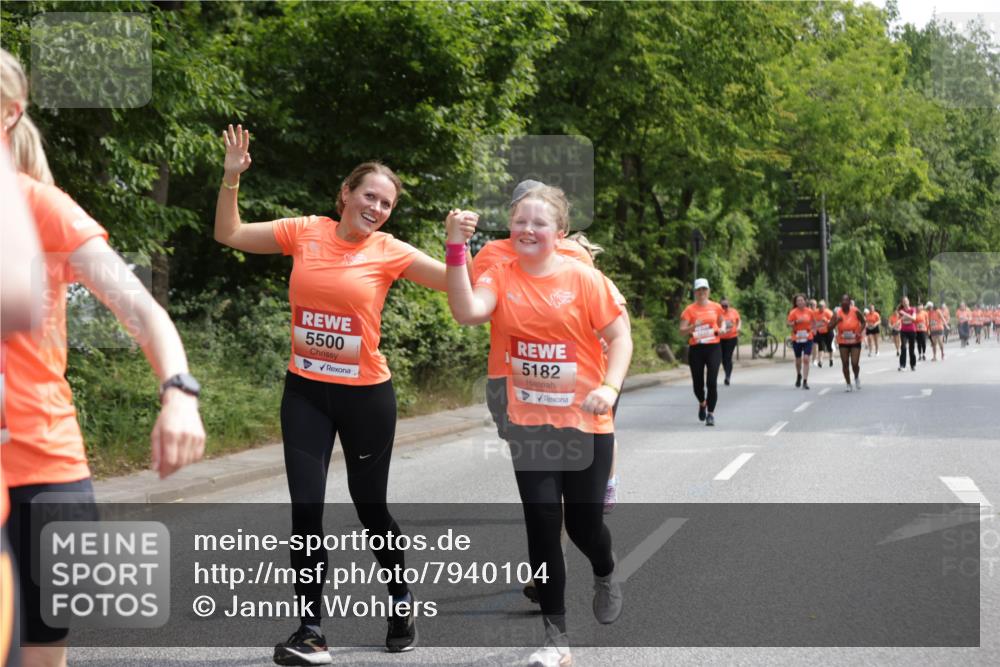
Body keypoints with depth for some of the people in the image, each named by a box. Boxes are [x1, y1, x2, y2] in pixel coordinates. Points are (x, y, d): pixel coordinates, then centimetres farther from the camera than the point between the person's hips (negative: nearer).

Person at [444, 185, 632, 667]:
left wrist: (610, 387, -19)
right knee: (542, 524, -2)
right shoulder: (501, 278, -3)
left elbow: (619, 338, -4)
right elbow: (467, 312, -21)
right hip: (529, 424, 1)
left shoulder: (584, 278, -8)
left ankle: (605, 575, 45)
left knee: (583, 522, 7)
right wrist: (457, 249, -28)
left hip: (585, 423, -1)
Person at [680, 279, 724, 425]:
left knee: (712, 382, -12)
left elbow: (720, 324, 23)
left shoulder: (716, 307, 6)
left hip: (713, 347, 0)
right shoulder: (689, 310, 0)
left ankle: (711, 414, -3)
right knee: (698, 383, 6)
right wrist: (693, 327, -25)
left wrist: (720, 330, 1)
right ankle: (702, 404, 38)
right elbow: (682, 331, -6)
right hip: (696, 348, 0)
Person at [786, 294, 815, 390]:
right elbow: (788, 324, -8)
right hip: (796, 339, 0)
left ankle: (805, 382, -11)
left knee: (806, 359, -12)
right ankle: (799, 376, 42)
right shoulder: (793, 312, -6)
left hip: (807, 339, 0)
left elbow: (814, 321, 16)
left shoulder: (809, 312, 0)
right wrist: (796, 322, -23)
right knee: (798, 360, 12)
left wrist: (813, 329, 9)